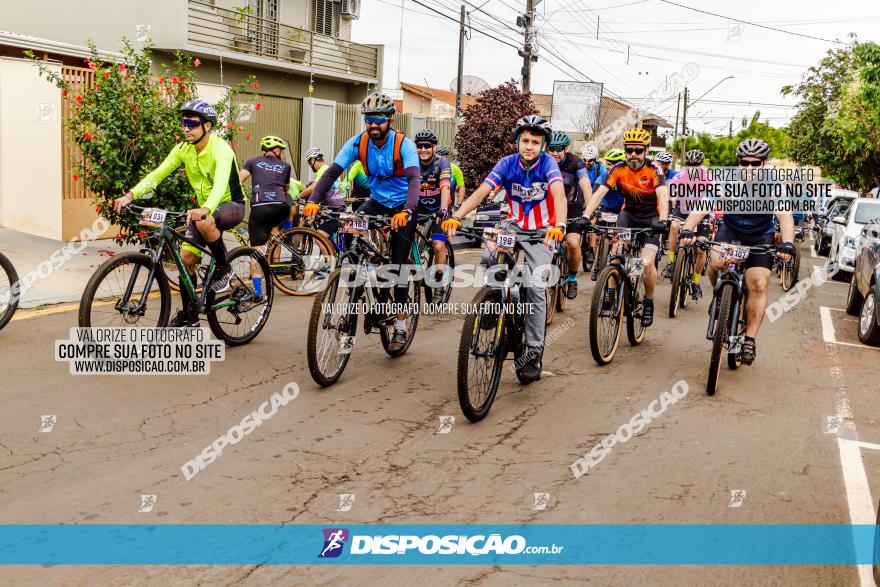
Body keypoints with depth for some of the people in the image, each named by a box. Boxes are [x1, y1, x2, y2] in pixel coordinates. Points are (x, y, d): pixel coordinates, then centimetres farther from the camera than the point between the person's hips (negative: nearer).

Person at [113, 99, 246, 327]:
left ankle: (224, 268, -13)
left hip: (231, 205, -6)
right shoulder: (183, 149, -4)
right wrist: (130, 194, -26)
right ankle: (189, 315, 10)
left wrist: (205, 210, -59)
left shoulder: (221, 149, -24)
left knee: (204, 224, -39)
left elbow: (221, 183, -41)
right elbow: (157, 174, -10)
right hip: (204, 209, 7)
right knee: (186, 257, -4)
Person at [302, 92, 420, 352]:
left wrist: (406, 211, -55)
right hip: (377, 201, 4)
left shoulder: (404, 144, -23)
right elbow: (332, 172, -20)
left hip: (402, 206, -4)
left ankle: (400, 326, 5)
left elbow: (414, 179, -37)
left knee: (398, 264, -6)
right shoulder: (358, 143, -14)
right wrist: (314, 200, -36)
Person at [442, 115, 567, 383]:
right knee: (488, 258, -26)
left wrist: (559, 225, -52)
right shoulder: (508, 163, -10)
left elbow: (558, 193, -32)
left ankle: (533, 351, -1)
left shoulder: (548, 163, -16)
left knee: (535, 288, -12)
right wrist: (456, 216, -36)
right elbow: (482, 191, -20)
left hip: (541, 232, -3)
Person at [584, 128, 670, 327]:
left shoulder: (653, 169, -20)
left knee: (647, 263, -17)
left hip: (650, 218, -2)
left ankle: (649, 302, 7)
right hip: (629, 214, 2)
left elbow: (663, 196, -32)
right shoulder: (618, 169, -14)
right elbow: (599, 193, -23)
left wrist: (662, 221, -50)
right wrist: (585, 216, -38)